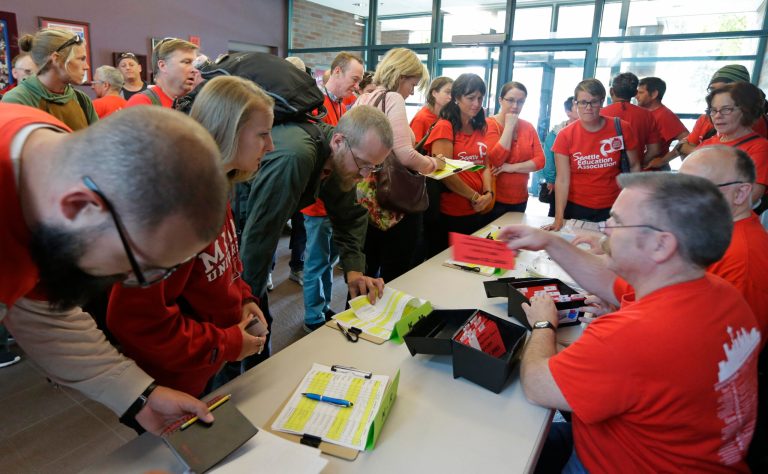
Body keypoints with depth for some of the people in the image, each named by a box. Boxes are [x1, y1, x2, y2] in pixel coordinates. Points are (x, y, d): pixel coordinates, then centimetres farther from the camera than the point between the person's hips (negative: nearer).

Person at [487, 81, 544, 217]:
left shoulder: (528, 127, 6)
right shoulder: (489, 124, -9)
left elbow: (540, 160, -1)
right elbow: (496, 160, -21)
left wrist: (512, 167, -16)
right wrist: (509, 125, -16)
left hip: (520, 199, 5)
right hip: (494, 199, -5)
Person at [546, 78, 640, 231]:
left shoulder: (622, 129, -7)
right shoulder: (565, 135, -9)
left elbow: (634, 167, 3)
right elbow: (562, 179, -13)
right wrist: (559, 218, -20)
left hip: (612, 207, 1)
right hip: (575, 207, 0)